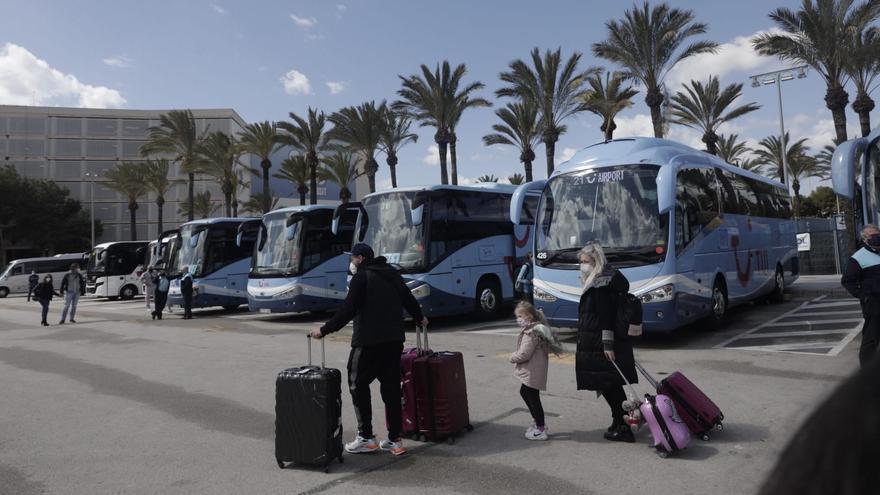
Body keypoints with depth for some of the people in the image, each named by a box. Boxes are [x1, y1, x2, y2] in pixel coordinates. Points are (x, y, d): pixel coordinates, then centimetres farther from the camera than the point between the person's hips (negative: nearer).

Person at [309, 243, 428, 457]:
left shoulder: (361, 277, -7)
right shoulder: (392, 274, 15)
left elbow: (347, 310, -12)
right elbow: (408, 299, 23)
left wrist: (324, 330, -7)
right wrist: (419, 317, 41)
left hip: (369, 341, -7)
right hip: (395, 340, 7)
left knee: (358, 385, 6)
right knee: (391, 387, 11)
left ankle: (366, 438, 6)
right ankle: (395, 440, 13)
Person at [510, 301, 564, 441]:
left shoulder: (531, 333, -24)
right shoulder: (535, 329, 9)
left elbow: (524, 354, -26)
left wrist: (512, 357, -8)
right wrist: (516, 356, 12)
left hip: (533, 372, -11)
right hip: (530, 371, 11)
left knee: (533, 398, 0)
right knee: (524, 392, 24)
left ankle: (540, 430, 13)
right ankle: (537, 422, 37)